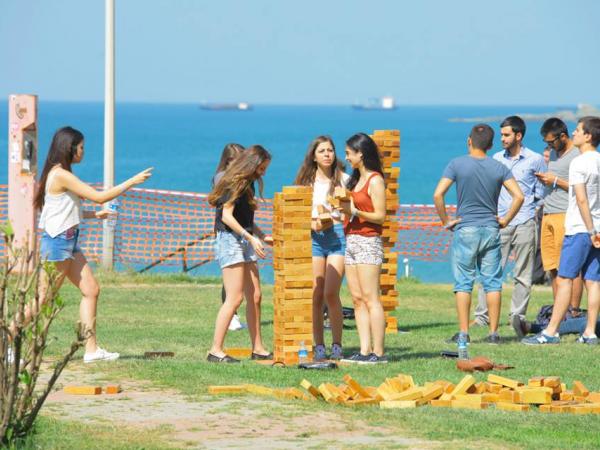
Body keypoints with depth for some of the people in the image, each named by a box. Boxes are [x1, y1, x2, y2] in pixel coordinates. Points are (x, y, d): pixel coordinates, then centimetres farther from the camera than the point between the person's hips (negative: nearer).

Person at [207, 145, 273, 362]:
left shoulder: (247, 184, 16)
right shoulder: (234, 183, -11)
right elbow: (227, 216, -18)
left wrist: (261, 235, 12)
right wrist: (251, 237, -19)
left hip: (245, 241, 10)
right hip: (230, 239, -10)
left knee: (255, 297, 9)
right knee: (234, 298, -12)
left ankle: (258, 349, 14)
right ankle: (216, 351, -11)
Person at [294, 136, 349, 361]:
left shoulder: (343, 179, 5)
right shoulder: (306, 181, 12)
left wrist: (333, 220, -12)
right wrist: (312, 224, -7)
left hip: (338, 235, -3)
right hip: (313, 238, 3)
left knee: (330, 293, -12)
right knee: (315, 296, -1)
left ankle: (337, 346, -3)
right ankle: (318, 346, 5)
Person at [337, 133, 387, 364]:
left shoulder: (375, 181, -8)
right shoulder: (356, 180, 17)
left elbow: (380, 216, -13)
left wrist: (354, 211, -20)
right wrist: (343, 208, 8)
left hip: (368, 241, -9)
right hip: (351, 241, 9)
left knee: (370, 299, -11)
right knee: (357, 299, 3)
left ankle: (378, 352, -12)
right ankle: (365, 351, 1)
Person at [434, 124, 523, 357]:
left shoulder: (457, 164, -5)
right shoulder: (499, 168, 2)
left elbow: (438, 194, -14)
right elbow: (518, 196, -4)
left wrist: (446, 221, -3)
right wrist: (505, 220, 5)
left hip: (465, 230, -2)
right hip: (491, 230, 2)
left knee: (463, 283, 2)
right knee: (492, 282, 7)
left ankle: (463, 333, -2)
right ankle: (493, 332, 7)